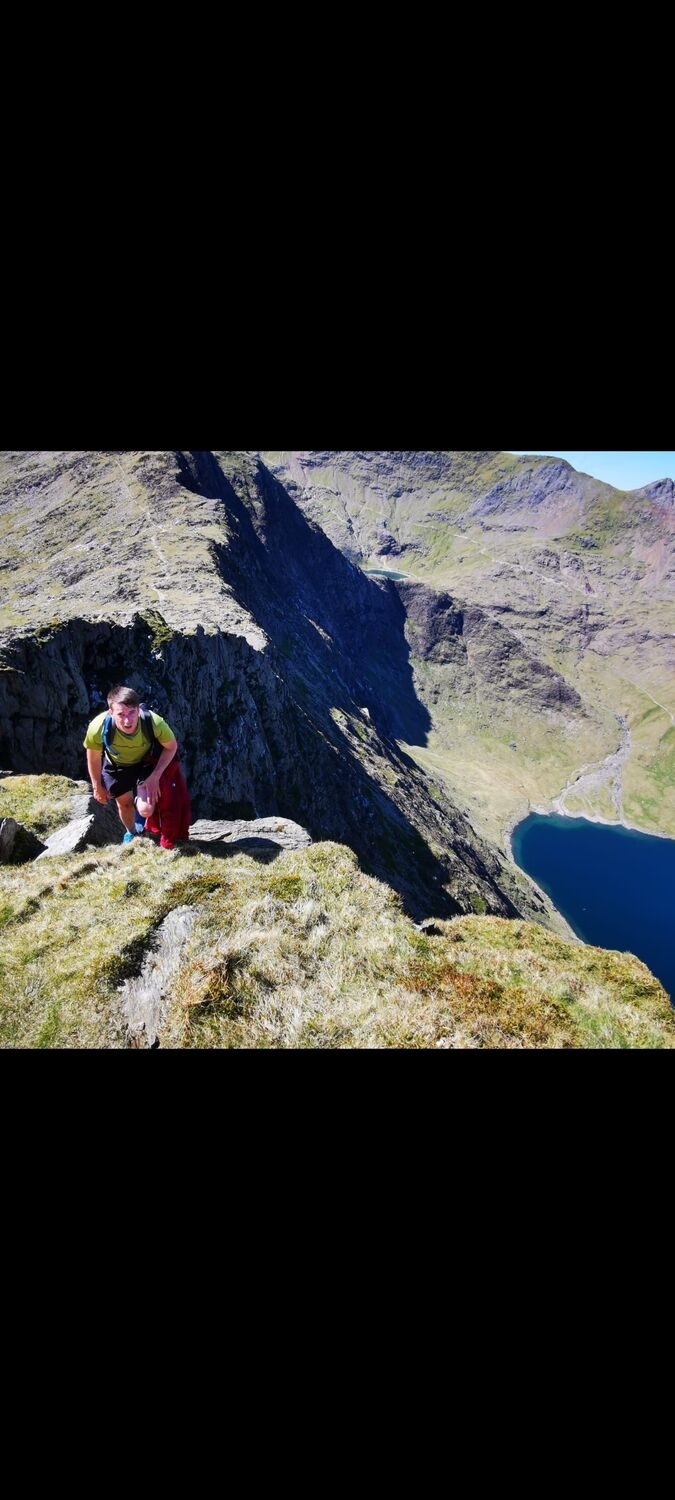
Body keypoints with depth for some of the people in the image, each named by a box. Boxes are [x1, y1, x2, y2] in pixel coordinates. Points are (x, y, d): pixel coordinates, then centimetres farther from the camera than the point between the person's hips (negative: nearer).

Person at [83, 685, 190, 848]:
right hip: (116, 764, 1)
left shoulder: (155, 723, -40)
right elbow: (93, 758, -14)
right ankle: (131, 833, 51)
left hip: (147, 760, -1)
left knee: (147, 809, -12)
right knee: (124, 803, 17)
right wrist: (97, 787, 0)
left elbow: (172, 747, -17)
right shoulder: (98, 728, -38)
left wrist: (155, 777, -20)